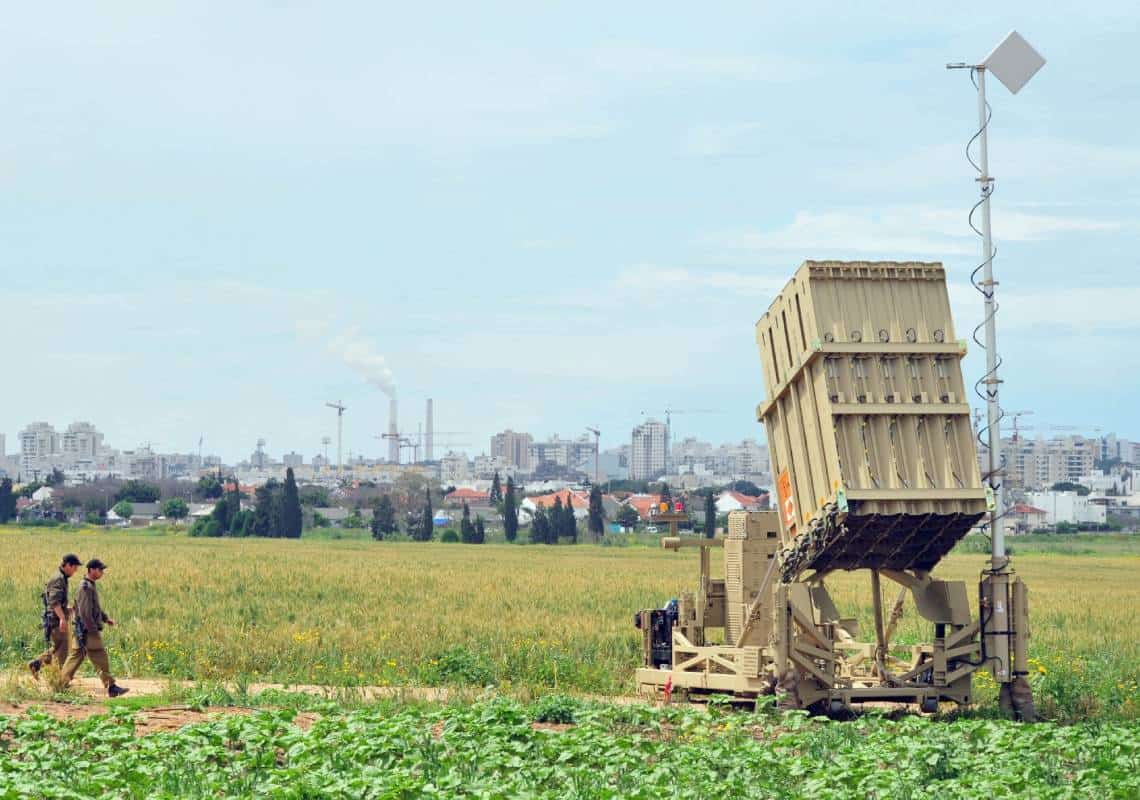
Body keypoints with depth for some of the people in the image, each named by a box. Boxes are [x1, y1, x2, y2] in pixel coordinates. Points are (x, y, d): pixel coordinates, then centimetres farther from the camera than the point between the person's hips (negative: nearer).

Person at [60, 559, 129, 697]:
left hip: (80, 632, 10)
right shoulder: (86, 587, -17)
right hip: (88, 631, -10)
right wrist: (93, 630, -21)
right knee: (100, 659, -4)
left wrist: (105, 618, 22)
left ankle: (61, 684, 12)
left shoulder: (90, 586, 15)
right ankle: (111, 687, 0)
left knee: (75, 657, 11)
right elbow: (85, 612, -22)